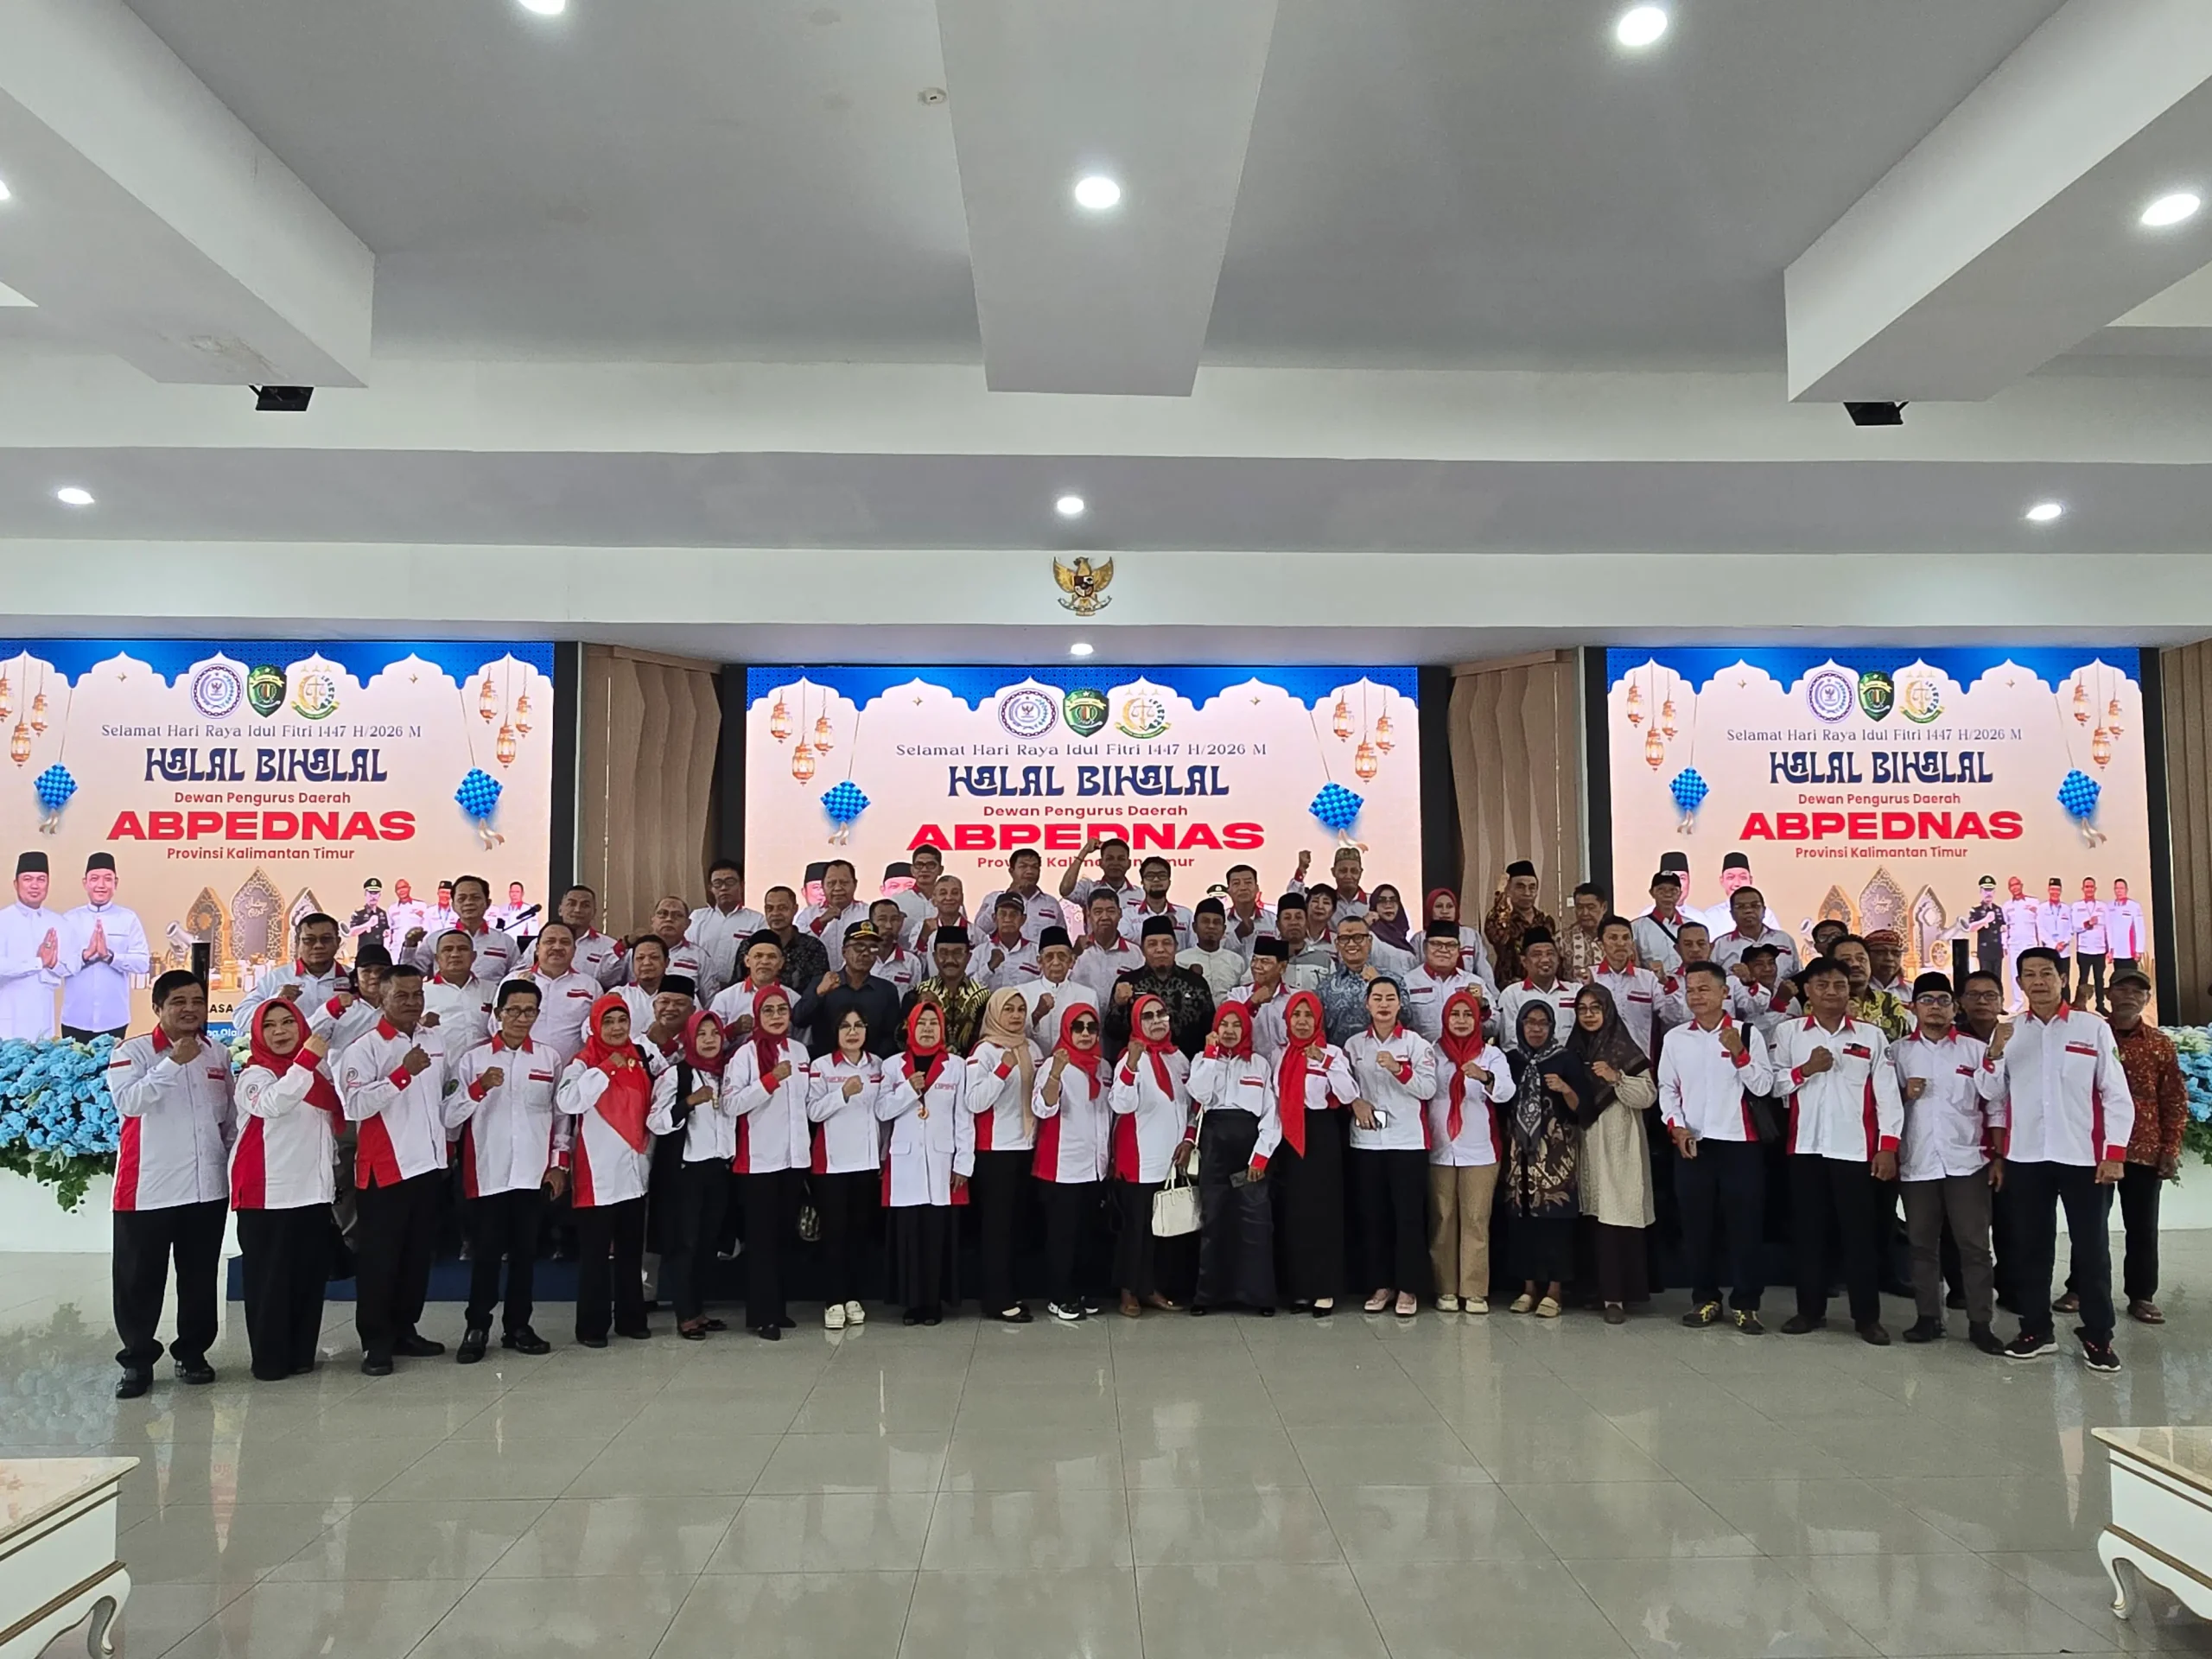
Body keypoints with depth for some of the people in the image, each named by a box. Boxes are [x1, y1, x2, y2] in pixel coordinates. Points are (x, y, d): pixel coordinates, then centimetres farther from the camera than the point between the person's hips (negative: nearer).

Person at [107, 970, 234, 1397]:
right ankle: (137, 1359, 17)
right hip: (147, 1189, -4)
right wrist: (174, 1061, -26)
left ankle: (192, 1353, 23)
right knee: (140, 1279, 4)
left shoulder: (218, 1056, 10)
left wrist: (236, 1161, 9)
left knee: (200, 1278, 11)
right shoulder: (132, 1052, -4)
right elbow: (128, 1101, -22)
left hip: (208, 1188, 4)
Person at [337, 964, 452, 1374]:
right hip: (384, 1169, -6)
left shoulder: (436, 1042, 10)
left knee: (419, 1255, 13)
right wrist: (403, 1073, -27)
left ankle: (405, 1329, 25)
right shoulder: (364, 1048, -10)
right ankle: (376, 1342, 9)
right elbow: (356, 1104, -22)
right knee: (379, 1258, 0)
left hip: (430, 1165, 6)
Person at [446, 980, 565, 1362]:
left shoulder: (550, 1059, 6)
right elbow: (450, 1117, -5)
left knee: (525, 1252, 9)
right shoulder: (473, 1059, 1)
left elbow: (561, 1115, 10)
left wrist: (559, 1163, 5)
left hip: (534, 1173, 2)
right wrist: (478, 1087, -19)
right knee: (484, 1253, 2)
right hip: (487, 1173, -2)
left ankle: (518, 1326, 19)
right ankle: (476, 1328, 13)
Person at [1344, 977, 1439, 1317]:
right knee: (1372, 1214, 7)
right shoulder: (1354, 1044, 8)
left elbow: (1428, 1088, -5)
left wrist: (1398, 1069, -18)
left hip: (1408, 1140, -2)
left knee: (1409, 1214, -1)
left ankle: (1408, 1288, 7)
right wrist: (1355, 1102, -9)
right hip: (1366, 1140, 3)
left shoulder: (1416, 1043, 1)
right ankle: (1381, 1285, 17)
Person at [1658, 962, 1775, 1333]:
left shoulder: (1747, 1035, 1)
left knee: (1745, 1224, 1)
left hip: (1739, 1142, -2)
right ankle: (1705, 1299, 21)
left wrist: (1739, 1053, -16)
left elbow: (1763, 1086, -4)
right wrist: (1677, 1127, -4)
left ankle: (1745, 1304, 12)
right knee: (1696, 1224, 8)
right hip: (1691, 1144, 2)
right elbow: (1667, 1089, 9)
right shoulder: (1675, 1038, 7)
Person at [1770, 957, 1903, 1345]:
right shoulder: (1788, 1032, 6)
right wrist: (1805, 1070, -14)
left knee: (1862, 1233, 2)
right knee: (1808, 1230, 6)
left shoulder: (1871, 1035, 5)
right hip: (1806, 1148, 1)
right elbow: (1772, 1083, 2)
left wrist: (1888, 1148, -6)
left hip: (1857, 1149, -1)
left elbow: (1888, 1094, 1)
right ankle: (1810, 1309, 17)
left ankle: (1867, 1316, 12)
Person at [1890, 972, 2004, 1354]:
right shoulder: (1898, 1051, 8)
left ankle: (1980, 1323, 9)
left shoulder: (1976, 1050, 4)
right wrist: (1904, 1094, -10)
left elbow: (1995, 1107, 3)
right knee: (1922, 1244, 7)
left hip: (1967, 1161, -1)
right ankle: (1928, 1317, 15)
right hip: (1916, 1163, 1)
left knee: (1974, 1245, 1)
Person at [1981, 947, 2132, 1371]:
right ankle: (2035, 1330, 18)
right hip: (2026, 1157, 2)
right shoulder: (2008, 1032, 7)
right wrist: (1995, 1052, -12)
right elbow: (1991, 1093, 5)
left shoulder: (2094, 1028, 0)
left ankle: (2097, 1337, 14)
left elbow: (2117, 1095, -1)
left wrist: (2115, 1153, -7)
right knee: (2030, 1246, 8)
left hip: (2083, 1156, -2)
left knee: (2091, 1248, 4)